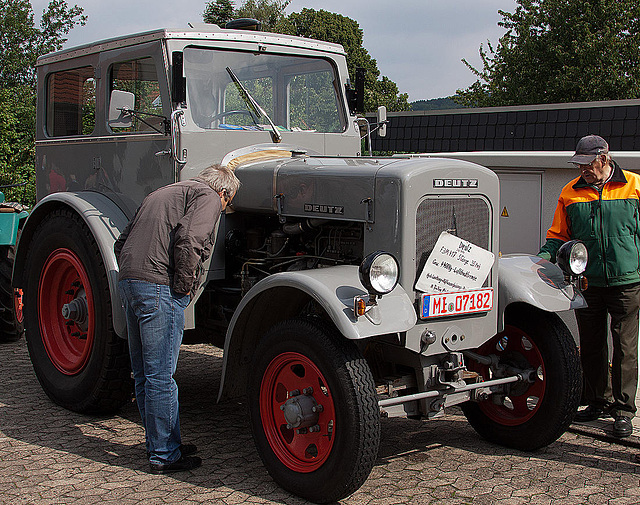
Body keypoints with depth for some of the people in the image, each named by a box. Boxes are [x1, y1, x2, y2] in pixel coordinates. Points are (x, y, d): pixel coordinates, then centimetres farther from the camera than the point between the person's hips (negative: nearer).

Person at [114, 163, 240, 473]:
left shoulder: (163, 194, 27)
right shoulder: (207, 197, 1)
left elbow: (121, 244, 24)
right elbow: (188, 240, -18)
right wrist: (184, 286, -8)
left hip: (128, 282, 9)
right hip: (159, 287, -9)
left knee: (144, 374, 15)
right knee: (160, 376, -3)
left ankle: (158, 444, 27)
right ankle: (164, 455, 5)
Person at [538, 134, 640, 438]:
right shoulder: (570, 192, 7)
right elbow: (560, 233, 12)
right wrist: (546, 255, -6)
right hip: (587, 282, 3)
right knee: (591, 346, 11)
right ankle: (599, 401, 26)